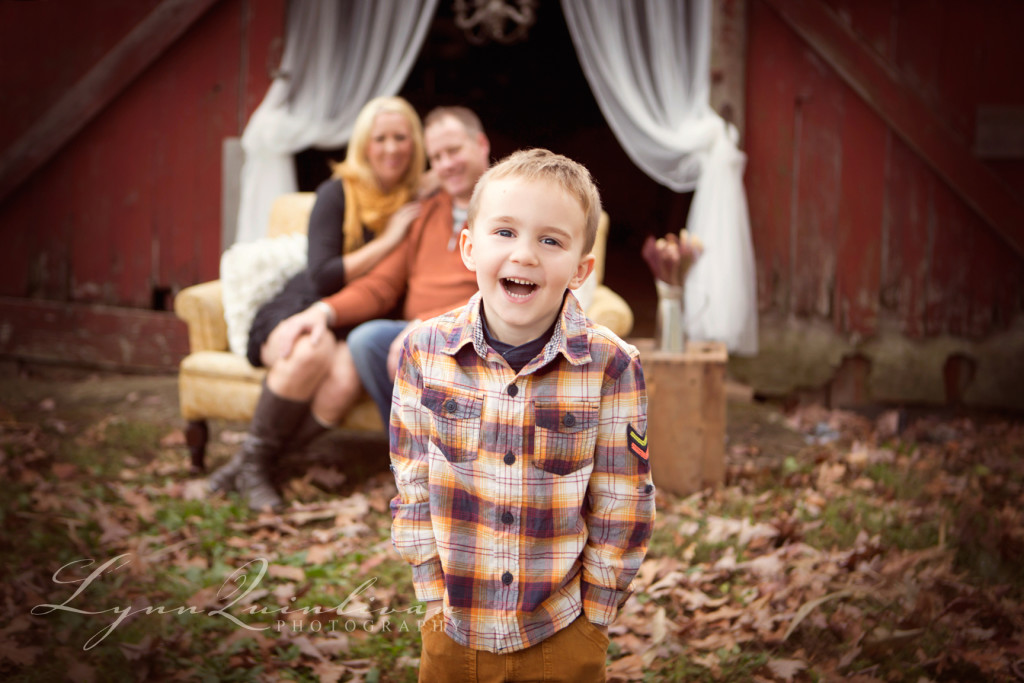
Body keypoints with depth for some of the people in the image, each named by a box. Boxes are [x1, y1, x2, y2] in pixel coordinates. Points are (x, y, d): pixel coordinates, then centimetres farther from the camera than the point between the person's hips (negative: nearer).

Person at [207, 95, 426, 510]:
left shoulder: (419, 204, 7)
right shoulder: (338, 193, -3)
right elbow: (323, 277, -11)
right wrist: (389, 240, -11)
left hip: (354, 327, 2)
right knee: (313, 351, -39)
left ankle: (254, 464, -20)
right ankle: (251, 460, -17)